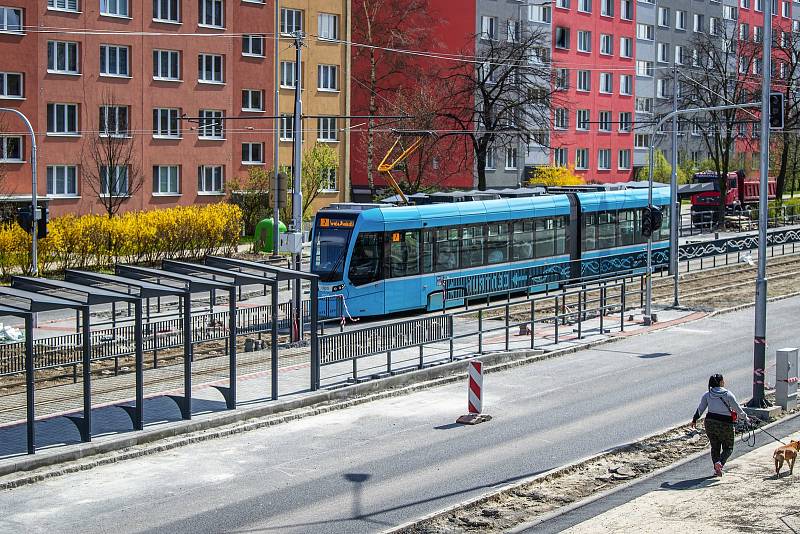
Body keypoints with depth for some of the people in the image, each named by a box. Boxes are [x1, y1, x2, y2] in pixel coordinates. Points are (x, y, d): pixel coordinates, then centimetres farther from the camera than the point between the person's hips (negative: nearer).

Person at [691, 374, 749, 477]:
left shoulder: (707, 395, 3)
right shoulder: (728, 394, -8)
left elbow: (700, 409, 8)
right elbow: (737, 409, -3)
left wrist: (694, 419, 22)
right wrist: (745, 419, 10)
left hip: (710, 422, 4)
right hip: (725, 424, -4)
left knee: (715, 447, 16)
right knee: (728, 448, 8)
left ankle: (716, 469, 10)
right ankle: (720, 462, -17)